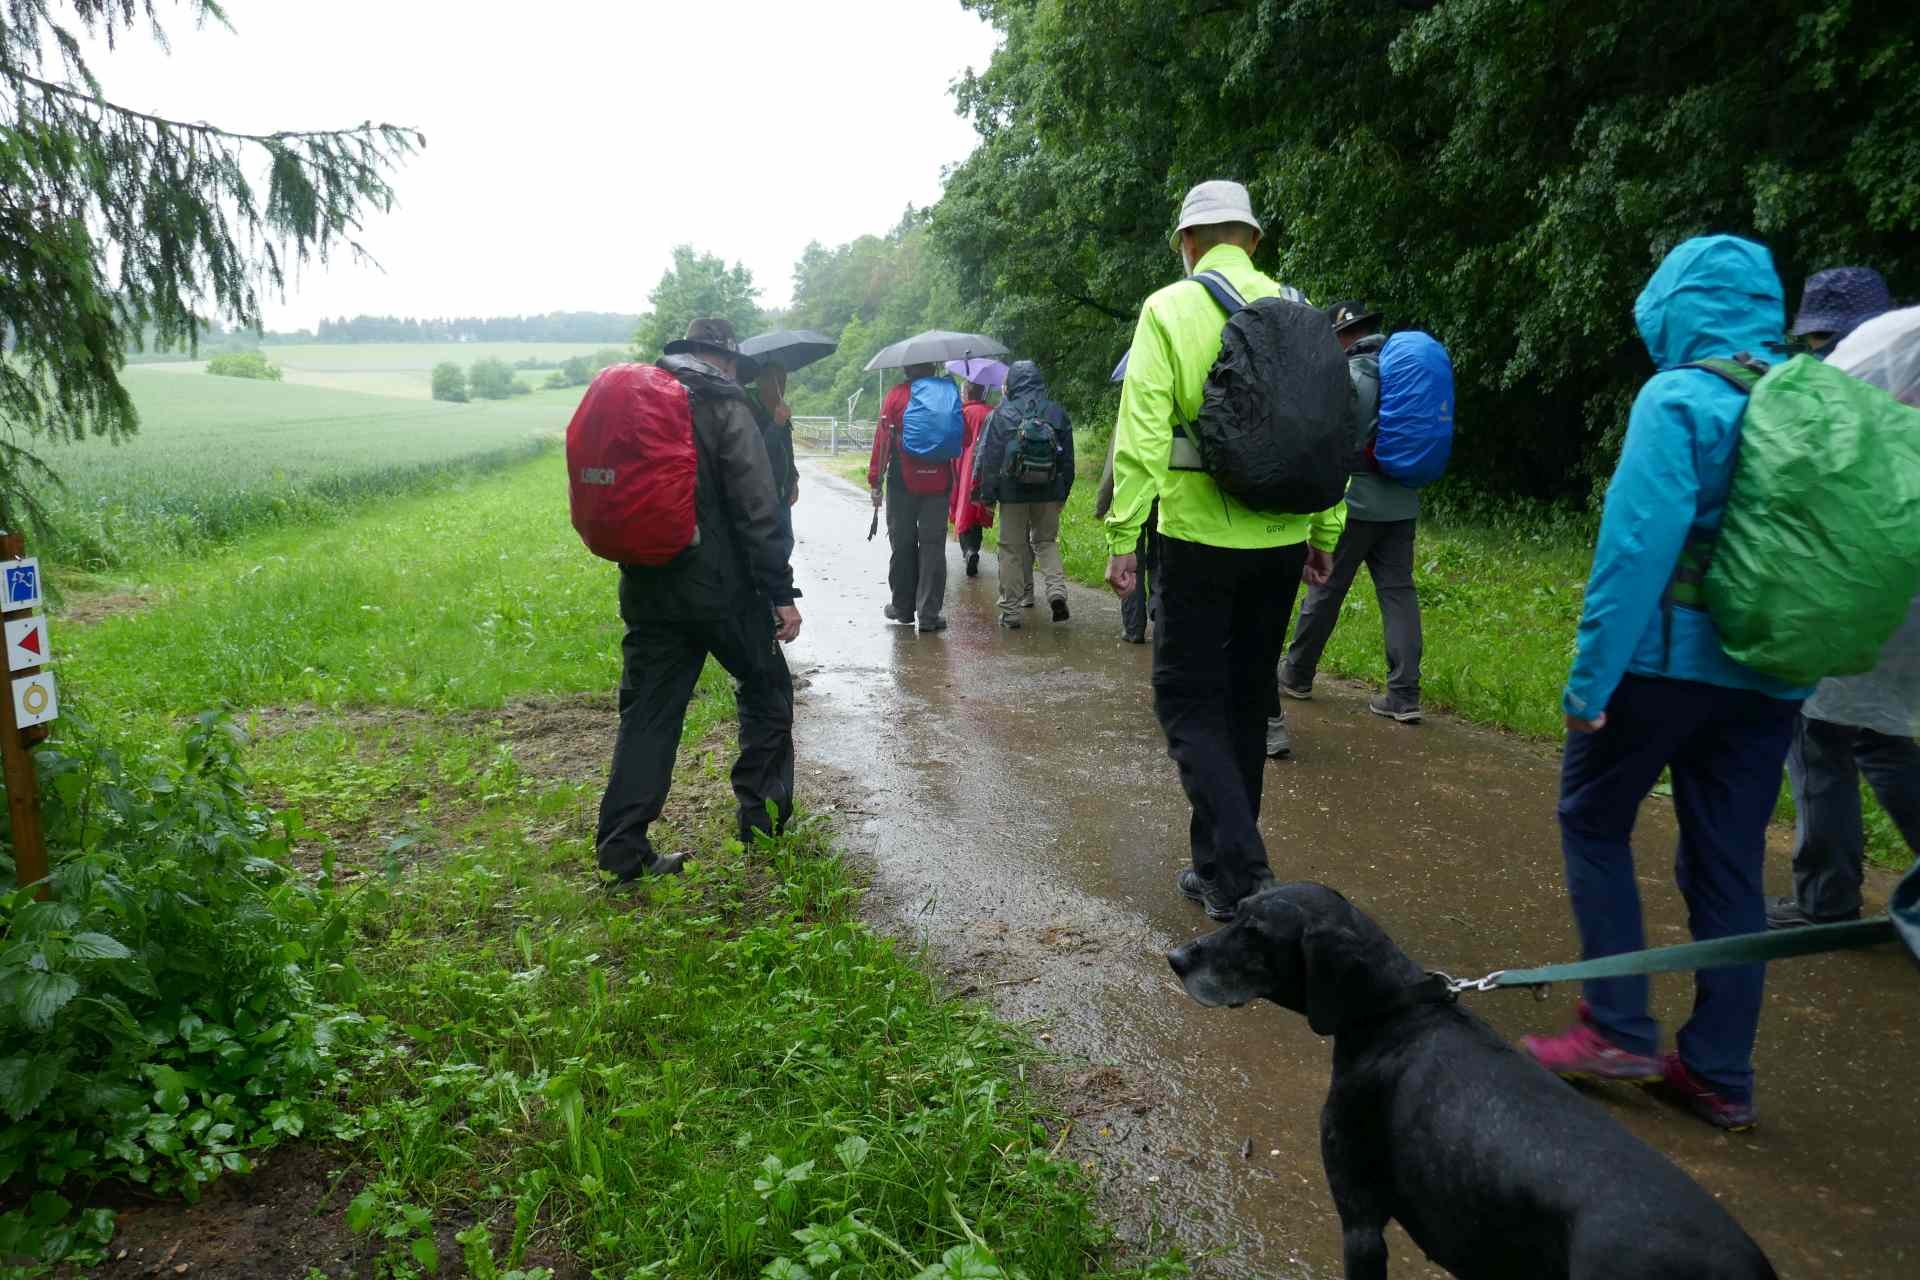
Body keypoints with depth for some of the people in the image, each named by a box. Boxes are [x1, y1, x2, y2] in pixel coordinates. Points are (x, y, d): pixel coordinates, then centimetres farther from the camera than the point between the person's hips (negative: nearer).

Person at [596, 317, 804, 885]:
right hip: (719, 587, -5)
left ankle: (623, 852, 7)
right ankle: (762, 817, 22)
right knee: (766, 689, 16)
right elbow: (756, 509, -15)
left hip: (645, 589, 6)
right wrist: (781, 593, -13)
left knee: (648, 713, 9)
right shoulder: (723, 404, -9)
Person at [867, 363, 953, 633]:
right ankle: (929, 613, 1)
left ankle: (903, 608, 19)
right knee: (933, 547, 3)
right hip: (938, 482, 1)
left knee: (903, 546, 10)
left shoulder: (896, 395, -2)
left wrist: (875, 481, -3)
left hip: (903, 482, -1)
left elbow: (882, 438, -5)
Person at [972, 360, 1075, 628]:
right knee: (1046, 541, 17)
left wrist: (986, 495, 1)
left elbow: (987, 458, -5)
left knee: (1012, 550, 5)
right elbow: (1068, 459, 9)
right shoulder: (1057, 413, 4)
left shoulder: (1001, 415, -6)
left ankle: (1010, 611, 8)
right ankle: (1057, 592, -5)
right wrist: (1063, 493, 17)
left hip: (1013, 493, -2)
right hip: (1049, 493, 2)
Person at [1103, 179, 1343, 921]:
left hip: (1202, 537, -5)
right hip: (1283, 541, 5)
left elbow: (1142, 430, -13)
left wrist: (1123, 534, -9)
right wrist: (1326, 532, 14)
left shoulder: (1170, 310, -6)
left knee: (1188, 700, 5)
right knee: (1246, 699, 16)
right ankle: (1219, 867, 27)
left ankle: (1240, 871, -7)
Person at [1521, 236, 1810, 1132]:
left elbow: (1636, 546, -19)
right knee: (1728, 866, 12)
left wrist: (1591, 678, -17)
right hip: (1772, 678, 6)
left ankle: (1620, 1031, 12)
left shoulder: (1680, 399, -12)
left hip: (1668, 660, -6)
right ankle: (1719, 1074, 20)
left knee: (1594, 824, 13)